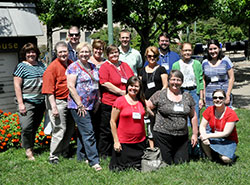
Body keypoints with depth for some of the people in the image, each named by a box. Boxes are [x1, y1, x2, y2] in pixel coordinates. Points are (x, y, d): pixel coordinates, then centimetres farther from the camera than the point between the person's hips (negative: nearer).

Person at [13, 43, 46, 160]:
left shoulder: (41, 65, 14)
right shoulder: (21, 66, -2)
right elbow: (17, 85, -6)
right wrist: (20, 103, -13)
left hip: (41, 101, 6)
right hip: (27, 102, -5)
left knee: (35, 127, 10)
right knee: (27, 127, -12)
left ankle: (28, 144, 26)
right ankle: (28, 150, 5)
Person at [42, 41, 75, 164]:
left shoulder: (71, 64, 8)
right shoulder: (52, 67, -11)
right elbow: (49, 90, -14)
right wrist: (54, 107, -18)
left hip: (70, 101, 7)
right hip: (58, 102, -7)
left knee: (71, 128, 14)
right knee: (59, 129, -7)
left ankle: (64, 150, 31)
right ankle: (53, 155, 4)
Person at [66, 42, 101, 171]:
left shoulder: (93, 67, 15)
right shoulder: (73, 67, -6)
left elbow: (97, 86, 21)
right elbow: (71, 86, -13)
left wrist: (98, 101, 12)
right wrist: (80, 105, -16)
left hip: (91, 106, 7)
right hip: (78, 106, -7)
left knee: (82, 131, 15)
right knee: (88, 133, -11)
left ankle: (81, 157, 25)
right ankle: (94, 161, -9)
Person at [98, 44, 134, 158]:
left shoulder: (125, 65, 15)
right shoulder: (104, 67, -4)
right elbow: (105, 84, -14)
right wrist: (122, 92, -15)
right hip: (109, 104, -6)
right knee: (107, 131, 2)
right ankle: (103, 153, 14)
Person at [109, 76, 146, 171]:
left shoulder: (142, 102, 6)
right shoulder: (120, 101, -7)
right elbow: (113, 121, -7)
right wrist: (116, 141, -10)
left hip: (140, 142, 4)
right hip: (124, 142, -4)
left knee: (138, 166, 10)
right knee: (122, 168, 5)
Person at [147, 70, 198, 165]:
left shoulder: (187, 96, 10)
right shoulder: (160, 95, -1)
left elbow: (193, 116, 14)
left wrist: (195, 134, 13)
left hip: (182, 137, 3)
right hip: (162, 136, -3)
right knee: (166, 164, -2)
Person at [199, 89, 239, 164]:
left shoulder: (231, 114, -20)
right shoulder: (209, 110, -7)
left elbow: (226, 133, -22)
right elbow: (202, 126, -7)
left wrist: (208, 136, -27)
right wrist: (204, 135, -29)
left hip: (228, 140, -4)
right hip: (214, 136, 4)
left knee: (226, 159, -29)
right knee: (203, 140, -29)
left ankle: (231, 154, 8)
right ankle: (211, 158, -3)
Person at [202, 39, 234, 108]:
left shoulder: (225, 61, 0)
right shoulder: (205, 63, 9)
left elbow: (231, 78, -1)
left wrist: (228, 94, -8)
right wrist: (203, 95, 8)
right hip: (209, 97, 3)